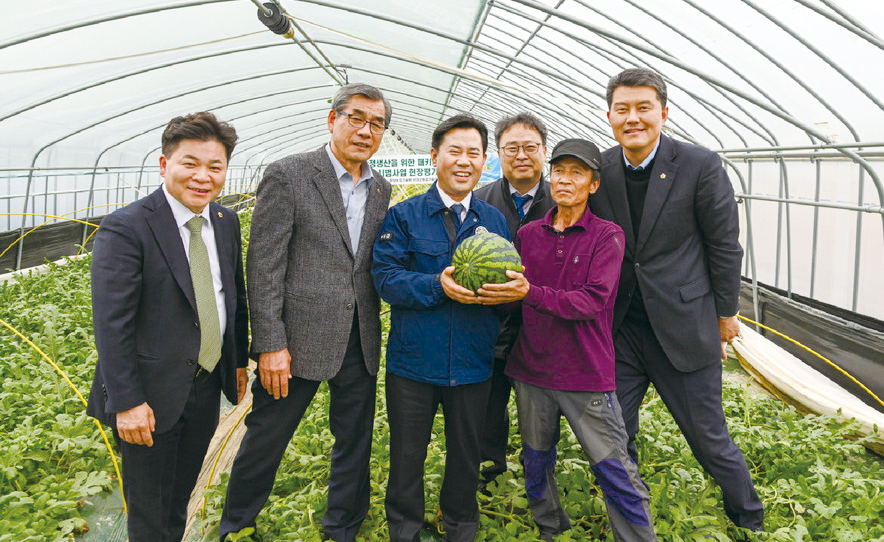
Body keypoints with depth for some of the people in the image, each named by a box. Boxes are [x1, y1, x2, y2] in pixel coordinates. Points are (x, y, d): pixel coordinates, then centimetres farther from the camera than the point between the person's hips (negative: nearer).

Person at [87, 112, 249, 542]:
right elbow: (111, 324, -20)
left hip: (206, 388, 6)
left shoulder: (226, 223, 2)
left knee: (180, 500, 25)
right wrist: (127, 402, -21)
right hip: (153, 395, -6)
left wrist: (239, 360, 14)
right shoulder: (125, 229, -19)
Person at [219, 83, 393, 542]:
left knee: (355, 442, 17)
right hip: (300, 337, -5)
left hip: (361, 341, 5)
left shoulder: (380, 190, 8)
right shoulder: (287, 175, -9)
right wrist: (270, 344, -15)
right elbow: (264, 266, -12)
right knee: (265, 439, 10)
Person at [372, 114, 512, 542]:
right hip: (414, 360, -2)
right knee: (407, 455, 11)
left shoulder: (495, 222, 8)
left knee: (465, 453, 18)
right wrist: (439, 285, -23)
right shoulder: (403, 216, -2)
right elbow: (385, 278, -10)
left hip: (473, 361, 3)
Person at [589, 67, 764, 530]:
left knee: (709, 437, 10)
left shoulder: (700, 166, -10)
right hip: (618, 329, 3)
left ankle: (748, 517, 37)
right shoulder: (598, 169, 0)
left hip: (682, 327, -3)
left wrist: (725, 314, 4)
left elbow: (724, 245, -2)